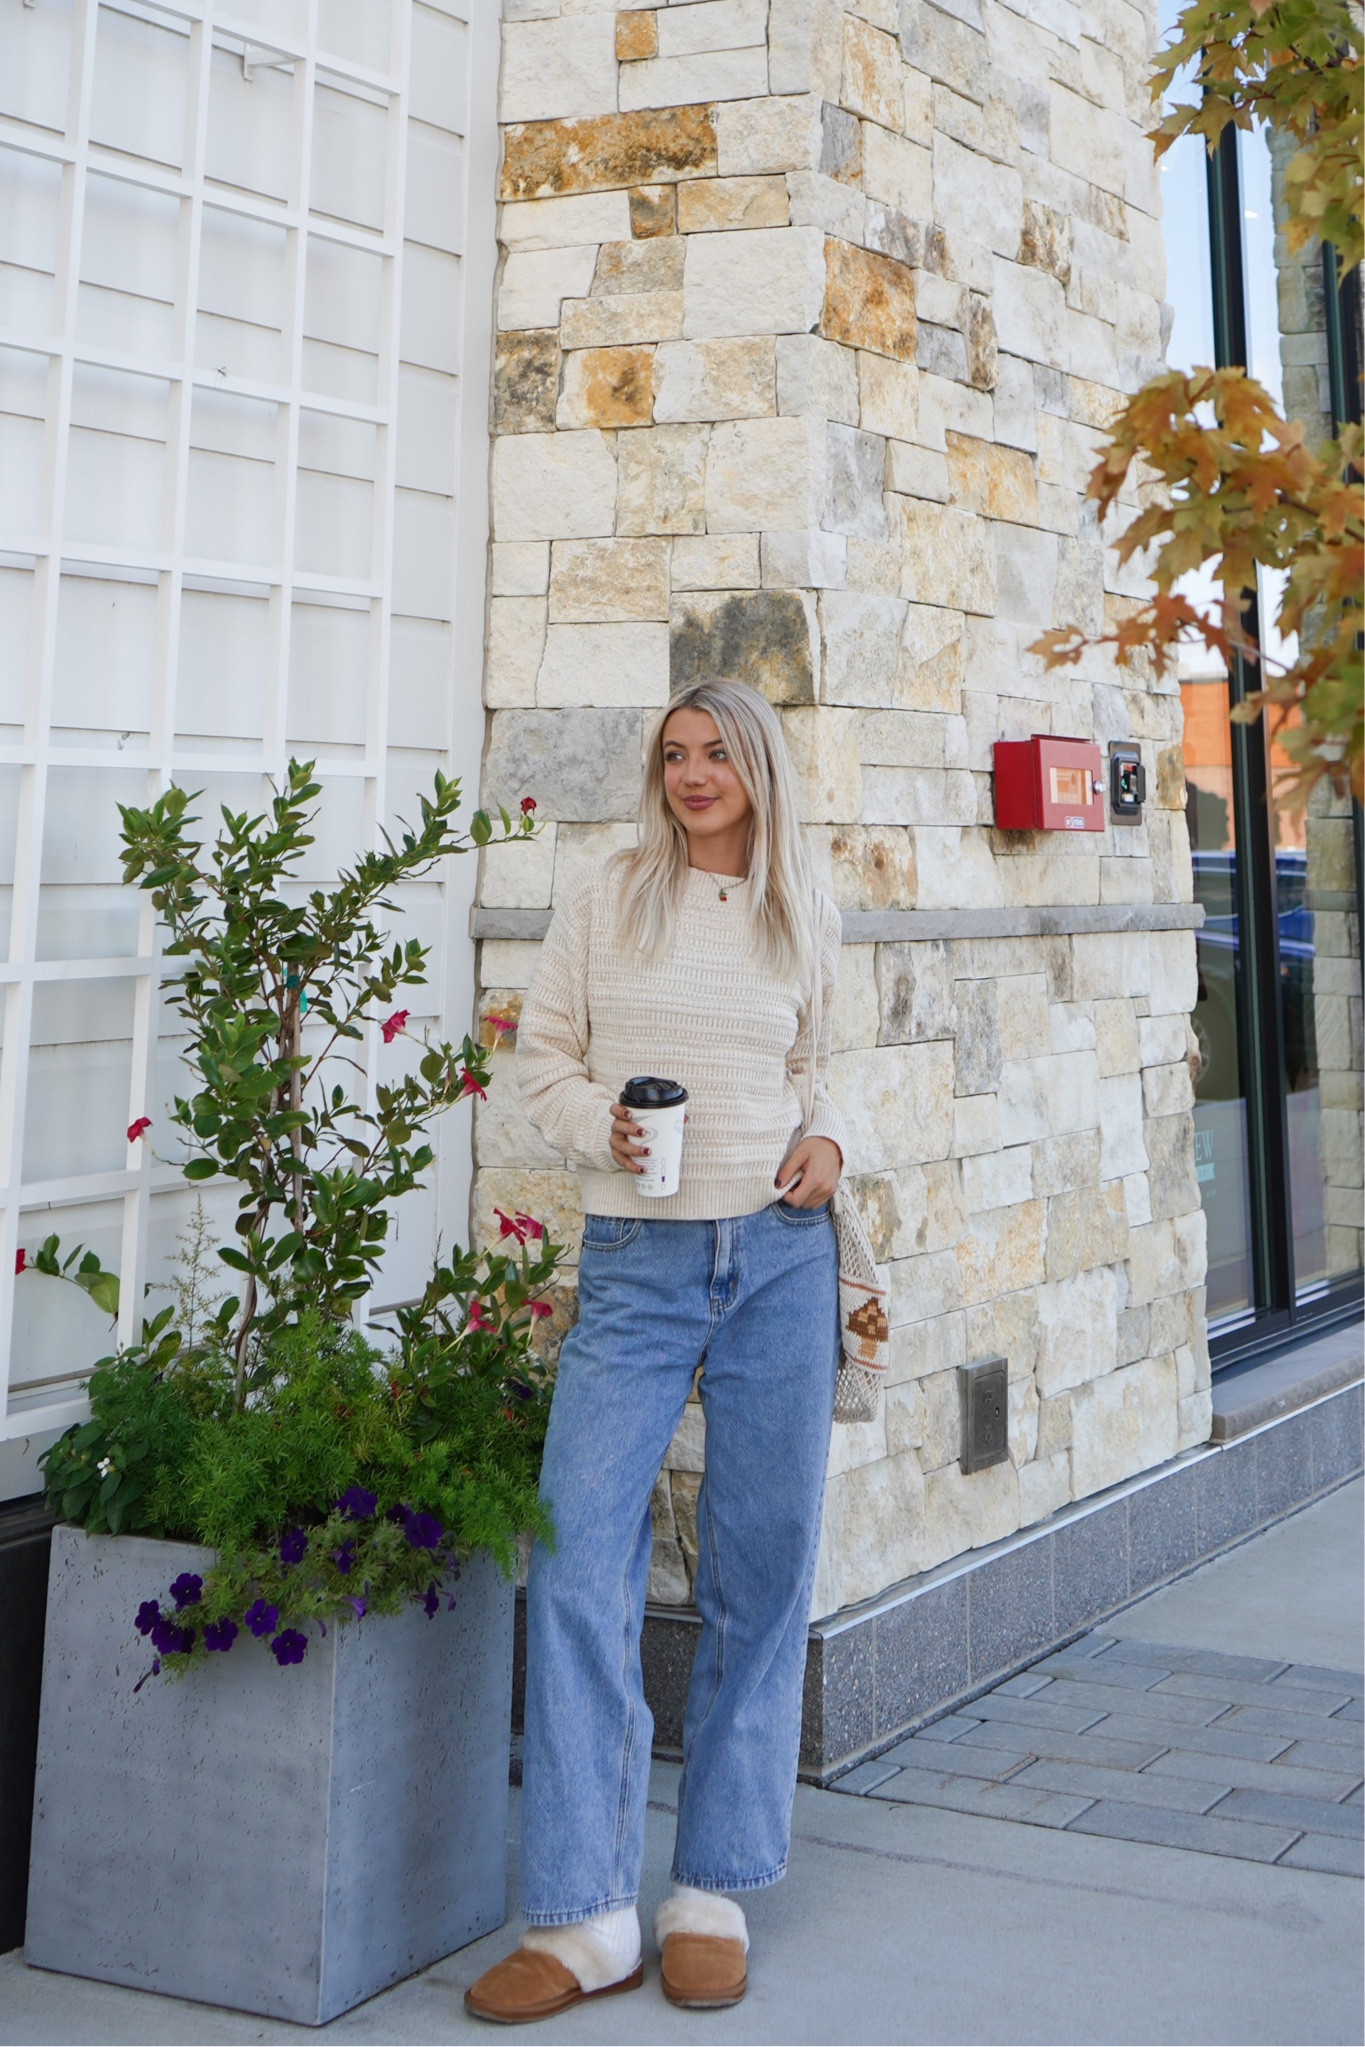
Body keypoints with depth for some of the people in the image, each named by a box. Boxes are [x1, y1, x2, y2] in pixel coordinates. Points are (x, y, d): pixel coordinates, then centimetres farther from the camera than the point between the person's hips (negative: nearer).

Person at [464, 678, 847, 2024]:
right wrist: (600, 1126, -12)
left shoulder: (805, 919, 11)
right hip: (636, 1263, -2)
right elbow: (542, 1055, 7)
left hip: (782, 1256, 2)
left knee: (760, 1571, 5)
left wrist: (825, 1143, 2)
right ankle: (583, 1916, 3)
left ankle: (713, 1892, 19)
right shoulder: (605, 900, 4)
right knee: (579, 1567, -8)